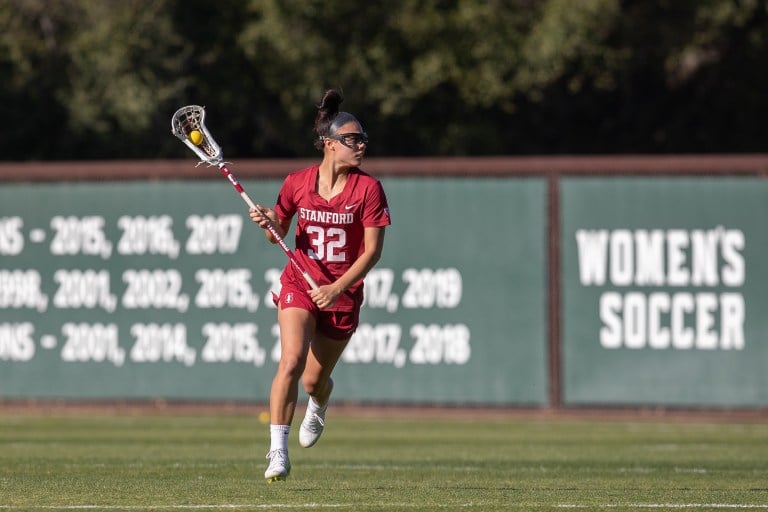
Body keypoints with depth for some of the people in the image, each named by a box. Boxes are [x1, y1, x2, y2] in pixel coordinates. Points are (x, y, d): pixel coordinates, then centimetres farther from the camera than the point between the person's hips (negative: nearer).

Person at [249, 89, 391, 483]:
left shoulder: (368, 188, -8)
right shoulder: (297, 183, -3)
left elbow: (372, 250, -10)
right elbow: (279, 233, 12)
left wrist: (337, 288, -20)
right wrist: (269, 221, -12)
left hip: (343, 293, 0)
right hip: (299, 285, 0)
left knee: (315, 379, 8)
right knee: (291, 361, -22)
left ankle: (318, 409, 48)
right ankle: (278, 453, -19)